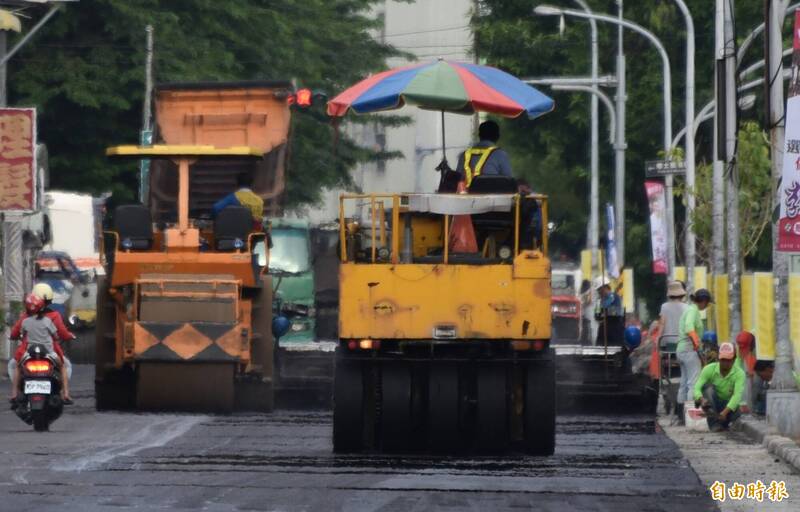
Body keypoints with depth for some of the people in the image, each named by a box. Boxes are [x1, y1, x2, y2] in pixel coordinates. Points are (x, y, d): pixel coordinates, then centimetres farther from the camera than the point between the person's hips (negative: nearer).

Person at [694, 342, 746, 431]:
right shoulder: (709, 369, -14)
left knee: (736, 413, -36)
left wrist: (725, 411, -45)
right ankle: (713, 423, -36)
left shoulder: (739, 374, -16)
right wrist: (702, 399, -48)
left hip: (728, 405, -1)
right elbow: (697, 388, -23)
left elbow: (737, 395, -30)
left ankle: (722, 423, 0)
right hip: (712, 404, 1)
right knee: (708, 387, -30)